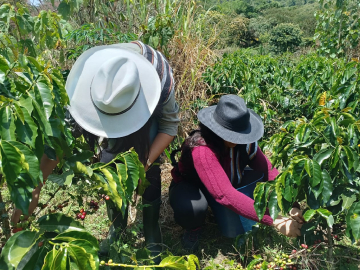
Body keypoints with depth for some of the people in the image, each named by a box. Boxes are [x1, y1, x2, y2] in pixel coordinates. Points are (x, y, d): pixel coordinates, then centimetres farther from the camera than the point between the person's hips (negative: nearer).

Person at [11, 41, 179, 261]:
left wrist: (146, 162, -36)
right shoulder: (87, 80, -37)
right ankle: (117, 230, 19)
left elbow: (170, 125, -24)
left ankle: (152, 234, 8)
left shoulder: (161, 76, -42)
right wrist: (35, 187, -33)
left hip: (153, 106, -1)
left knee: (150, 170, -15)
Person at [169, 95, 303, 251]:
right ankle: (193, 228, -3)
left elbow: (269, 171, -21)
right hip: (190, 186, -5)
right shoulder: (202, 149, -39)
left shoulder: (244, 141, -20)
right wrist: (275, 221, -47)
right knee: (194, 207, -38)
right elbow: (225, 195, -47)